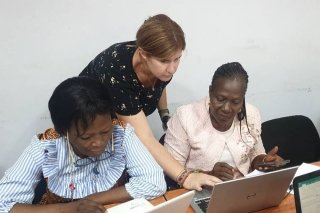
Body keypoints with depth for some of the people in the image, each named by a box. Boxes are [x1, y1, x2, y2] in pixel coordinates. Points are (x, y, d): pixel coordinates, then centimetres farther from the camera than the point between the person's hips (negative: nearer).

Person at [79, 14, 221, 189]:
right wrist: (184, 177, -50)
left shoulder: (162, 67, -21)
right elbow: (144, 138, -42)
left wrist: (166, 116, -1)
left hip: (123, 127, 5)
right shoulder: (117, 72, -40)